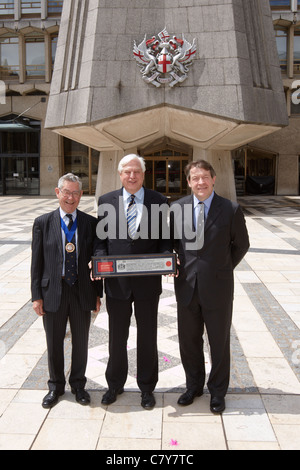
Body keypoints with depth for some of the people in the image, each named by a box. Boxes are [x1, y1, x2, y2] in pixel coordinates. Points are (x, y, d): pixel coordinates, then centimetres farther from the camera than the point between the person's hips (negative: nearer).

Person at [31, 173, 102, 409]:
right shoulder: (43, 223, -2)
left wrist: (98, 293, 1)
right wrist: (37, 295, -4)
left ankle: (78, 384, 35)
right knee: (54, 342, 13)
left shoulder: (91, 223, -1)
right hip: (53, 292, 0)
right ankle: (56, 385, 35)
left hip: (82, 291, 1)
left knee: (81, 341, 14)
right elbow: (37, 262, -1)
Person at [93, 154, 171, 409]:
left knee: (147, 337, 14)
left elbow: (164, 238, 2)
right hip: (116, 281, 1)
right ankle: (115, 384, 38)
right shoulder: (106, 201, 2)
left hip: (147, 281, -1)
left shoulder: (159, 201, 0)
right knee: (117, 337, 17)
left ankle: (147, 387, 34)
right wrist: (99, 260, -15)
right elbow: (101, 238, 3)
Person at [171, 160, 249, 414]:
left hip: (217, 287, -2)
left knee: (219, 342, 12)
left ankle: (218, 391, 33)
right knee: (188, 340, 15)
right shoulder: (177, 208, 0)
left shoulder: (231, 210, -7)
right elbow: (171, 240, 12)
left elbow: (241, 244, 5)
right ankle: (194, 385, 38)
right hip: (187, 285, 3)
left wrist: (223, 269, 3)